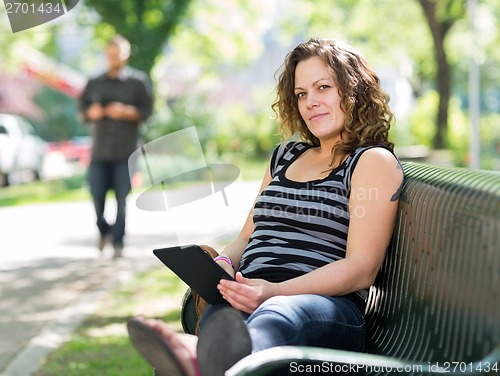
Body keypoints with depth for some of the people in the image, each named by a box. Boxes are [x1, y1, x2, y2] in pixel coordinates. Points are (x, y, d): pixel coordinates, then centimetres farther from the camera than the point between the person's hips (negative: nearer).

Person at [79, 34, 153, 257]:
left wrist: (126, 112, -17)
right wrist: (91, 112, -8)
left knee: (122, 197, -3)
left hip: (126, 150, -2)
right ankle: (104, 230, 24)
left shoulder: (138, 81, 4)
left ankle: (118, 241, 8)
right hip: (99, 149, 3)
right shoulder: (95, 83, 15)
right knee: (96, 194, -2)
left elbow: (146, 111, -2)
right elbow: (82, 107, 14)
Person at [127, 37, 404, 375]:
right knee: (218, 320, -37)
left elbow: (362, 269, -4)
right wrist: (222, 264, 6)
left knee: (275, 318, -45)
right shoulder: (286, 156, 30)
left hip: (330, 306, -5)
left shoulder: (374, 161, 8)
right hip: (249, 301, 5)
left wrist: (275, 291, -20)